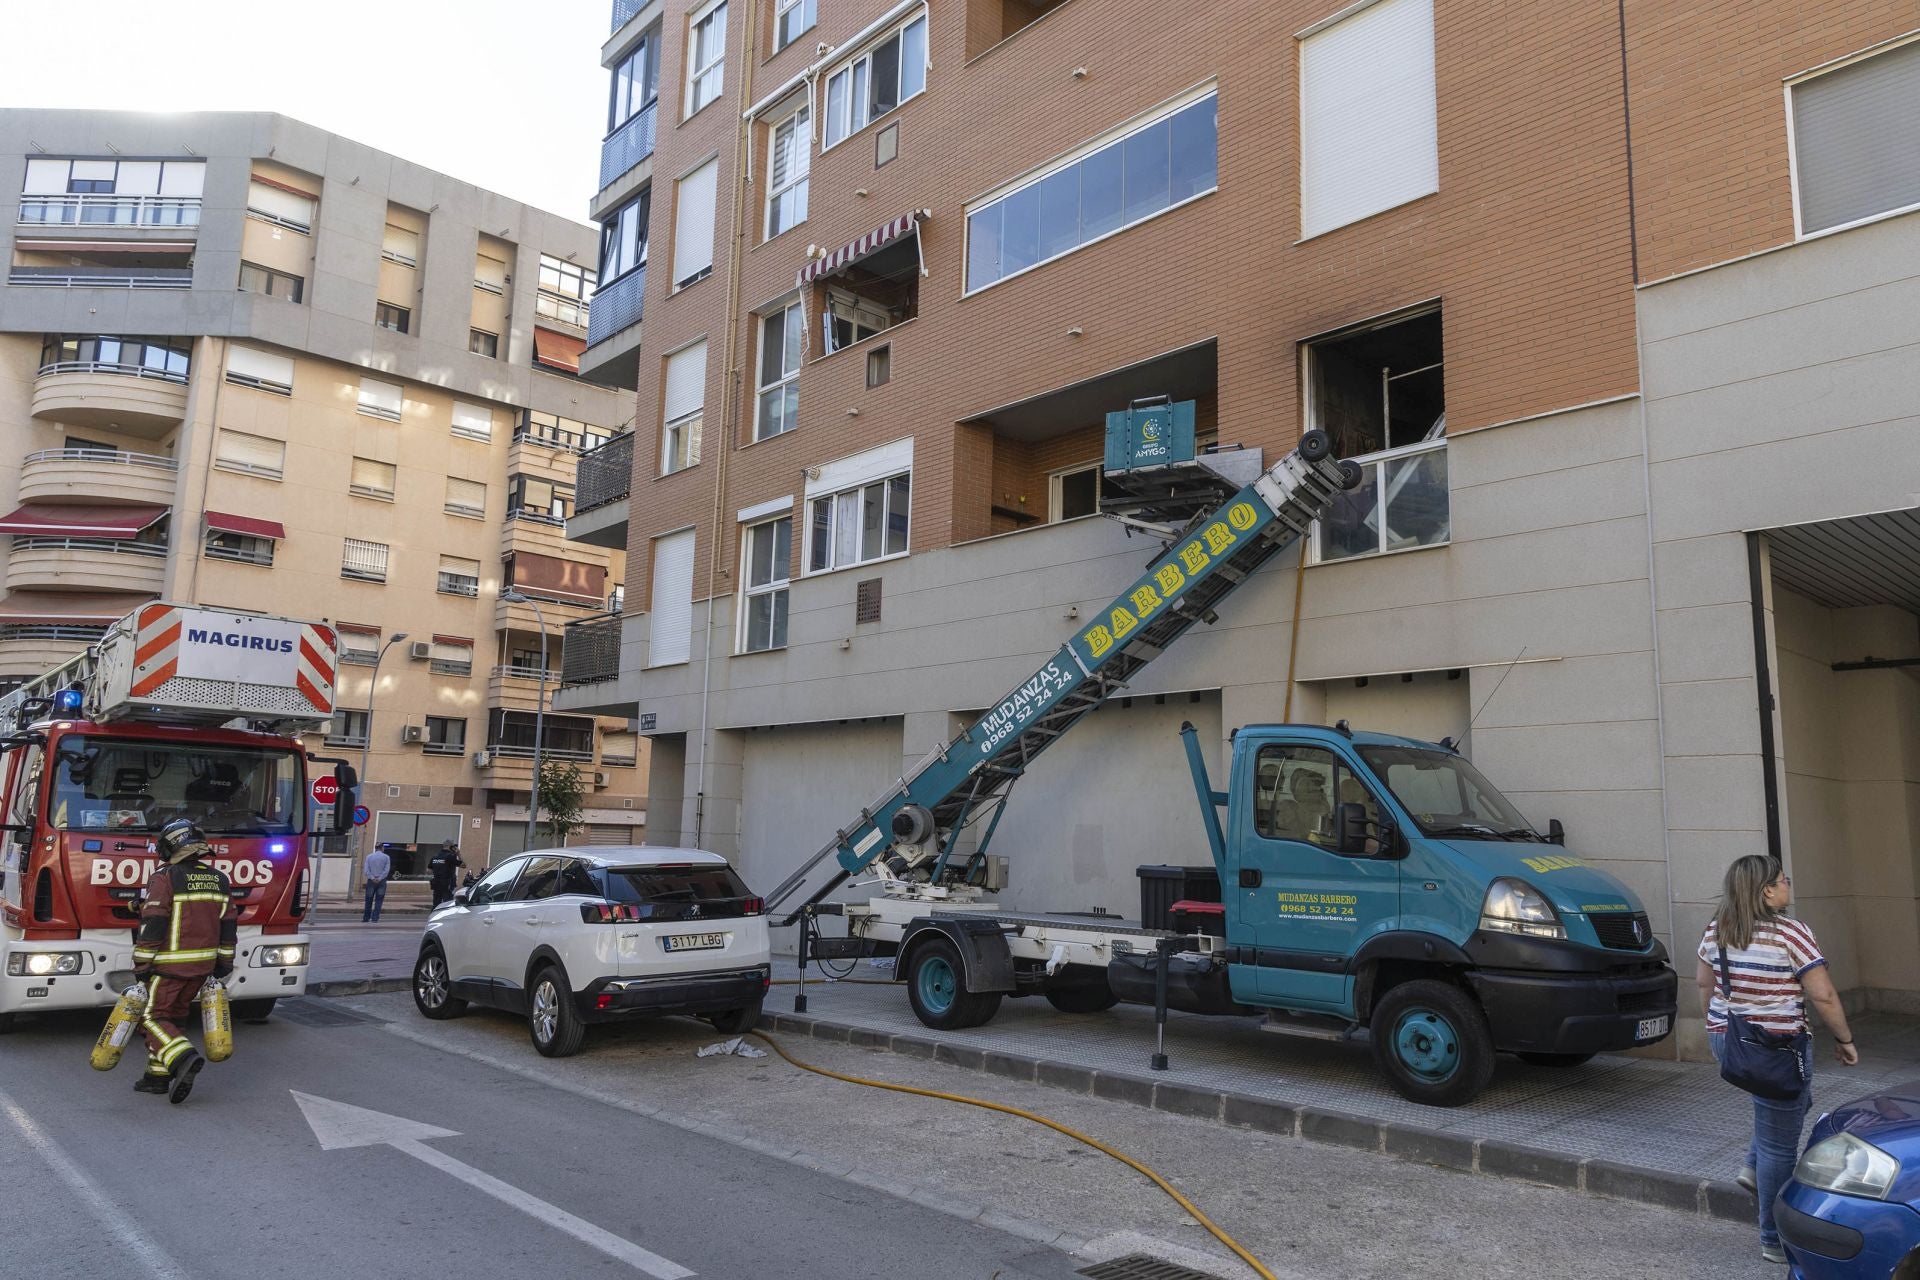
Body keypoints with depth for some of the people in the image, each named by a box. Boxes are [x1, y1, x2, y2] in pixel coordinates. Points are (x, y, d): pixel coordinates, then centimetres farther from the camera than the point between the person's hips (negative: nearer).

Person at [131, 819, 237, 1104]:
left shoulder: (165, 878, -12)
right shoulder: (218, 880, 7)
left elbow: (152, 925, -15)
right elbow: (229, 925, 10)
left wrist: (141, 966, -9)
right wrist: (223, 963, 18)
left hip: (170, 964, -6)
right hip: (203, 964, 6)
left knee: (152, 1017, 1)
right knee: (171, 1017, 17)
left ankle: (183, 1057, -20)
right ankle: (159, 1076, 18)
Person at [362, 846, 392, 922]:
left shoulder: (369, 856, 5)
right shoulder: (386, 857, 1)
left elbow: (366, 870, -4)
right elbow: (387, 870, -9)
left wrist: (372, 878, -11)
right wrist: (379, 878, -11)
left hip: (371, 881, 1)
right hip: (381, 881, -1)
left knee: (369, 900, 10)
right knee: (378, 901, 3)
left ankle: (366, 919, 16)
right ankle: (375, 919, -3)